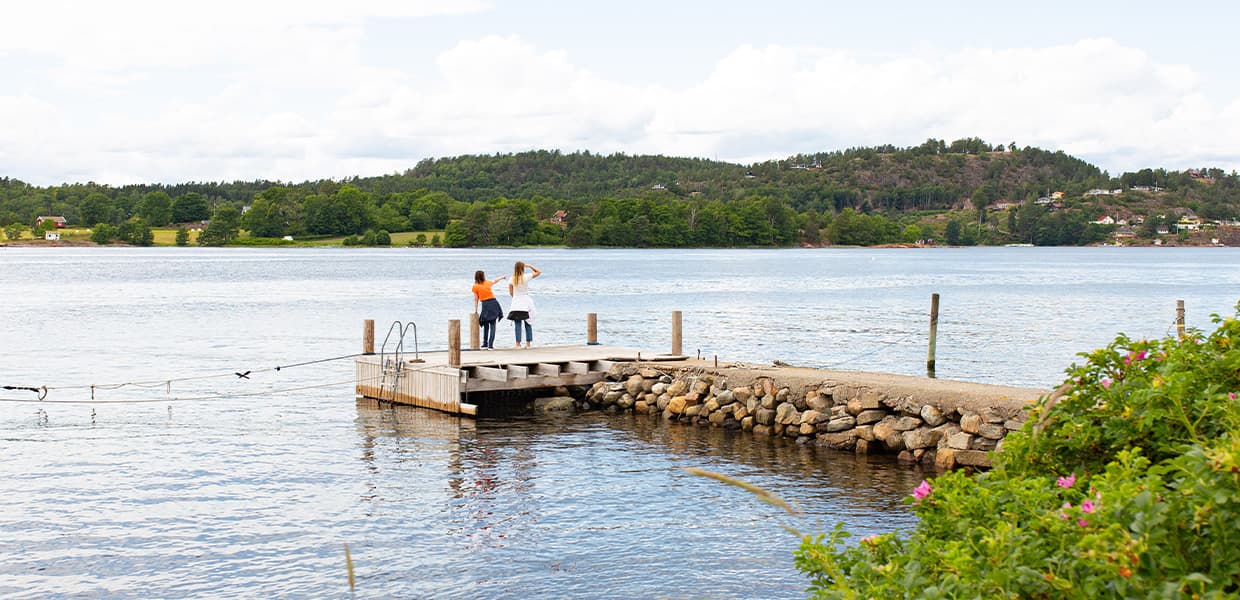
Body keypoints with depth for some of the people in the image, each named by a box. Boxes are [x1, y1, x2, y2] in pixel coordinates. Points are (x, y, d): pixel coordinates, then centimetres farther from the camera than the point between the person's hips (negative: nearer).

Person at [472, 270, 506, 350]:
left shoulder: (475, 286, 4)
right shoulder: (487, 283, 15)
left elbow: (476, 299, 5)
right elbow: (495, 281, 36)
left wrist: (475, 310, 13)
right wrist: (502, 277, 56)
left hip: (486, 305, -2)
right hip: (494, 303, 2)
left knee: (486, 326, 14)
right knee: (493, 326, 0)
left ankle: (485, 344, 12)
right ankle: (490, 345, -9)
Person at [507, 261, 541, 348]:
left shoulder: (512, 279, -3)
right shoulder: (526, 277, -7)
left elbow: (511, 292, 2)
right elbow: (539, 272, 5)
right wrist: (529, 266, 9)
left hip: (516, 302, 1)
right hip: (526, 302, -1)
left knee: (517, 324, 0)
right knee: (528, 324, 7)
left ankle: (518, 343, -4)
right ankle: (528, 343, 7)